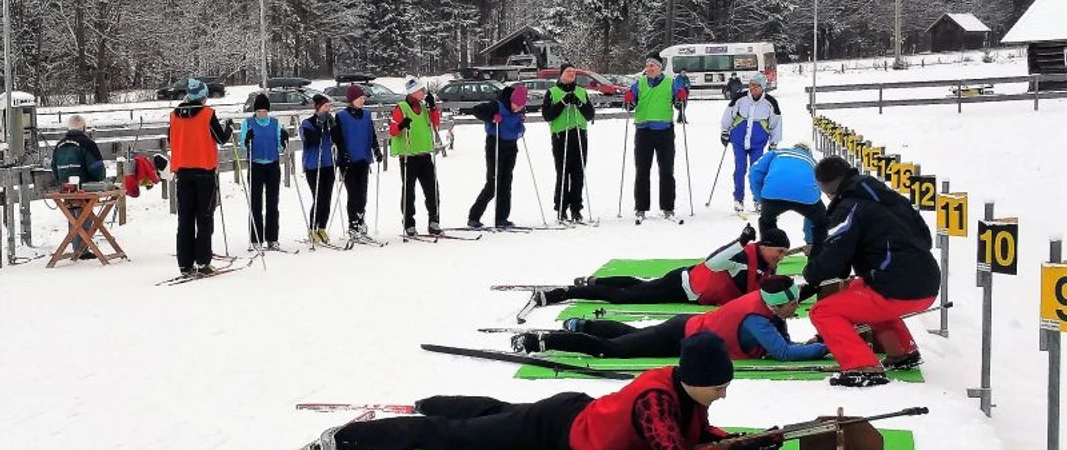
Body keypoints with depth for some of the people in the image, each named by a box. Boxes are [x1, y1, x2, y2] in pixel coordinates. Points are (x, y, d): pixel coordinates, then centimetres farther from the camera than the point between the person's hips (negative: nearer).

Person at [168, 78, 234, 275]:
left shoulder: (175, 115, 4)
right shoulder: (207, 114, -9)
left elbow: (171, 140, 15)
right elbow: (221, 138, -3)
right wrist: (230, 127, 15)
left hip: (182, 171, 4)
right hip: (205, 170, -4)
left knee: (185, 218, 7)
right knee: (204, 218, 1)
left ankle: (185, 264, 5)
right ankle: (202, 262, -4)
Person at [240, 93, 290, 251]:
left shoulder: (275, 123, 6)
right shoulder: (248, 123, 1)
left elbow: (280, 148, 7)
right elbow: (243, 146, -1)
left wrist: (284, 140, -12)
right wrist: (247, 140, -21)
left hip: (273, 166, 2)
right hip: (256, 166, -2)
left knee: (273, 204, 4)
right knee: (256, 204, -2)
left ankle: (272, 239, 9)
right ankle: (256, 239, 2)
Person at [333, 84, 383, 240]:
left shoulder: (367, 115, 11)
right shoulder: (341, 116, -3)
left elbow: (372, 135, 15)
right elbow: (338, 138, -6)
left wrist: (376, 150, 3)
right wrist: (343, 155, -15)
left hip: (363, 160, 4)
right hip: (348, 161, -4)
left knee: (362, 193, 6)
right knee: (353, 194, -5)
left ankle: (361, 223, 18)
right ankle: (353, 227, 0)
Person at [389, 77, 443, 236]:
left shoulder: (424, 107, 14)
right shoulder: (401, 108, -5)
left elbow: (436, 123, 8)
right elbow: (392, 130, -11)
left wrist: (433, 107, -2)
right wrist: (401, 125, -31)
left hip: (425, 155, 6)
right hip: (408, 156, -6)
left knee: (432, 190, 3)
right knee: (409, 192, 1)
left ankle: (434, 222, 10)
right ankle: (409, 225, 6)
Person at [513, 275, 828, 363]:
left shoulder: (766, 301, -5)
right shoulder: (755, 319, -31)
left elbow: (783, 342, 6)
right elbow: (782, 353, -37)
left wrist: (807, 346, -12)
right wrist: (824, 348, -30)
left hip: (689, 326, 8)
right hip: (678, 341, -8)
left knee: (633, 334, 32)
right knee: (608, 349, -2)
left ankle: (581, 326, 48)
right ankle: (537, 341, 3)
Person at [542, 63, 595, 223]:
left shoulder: (582, 92, 18)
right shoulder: (552, 92, 8)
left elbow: (591, 115, 10)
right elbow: (547, 115, -3)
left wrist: (579, 103, -6)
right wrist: (563, 103, -13)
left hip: (580, 136, 3)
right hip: (560, 136, -3)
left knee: (578, 174, 1)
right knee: (562, 174, -7)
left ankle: (576, 208, 7)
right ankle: (561, 208, 0)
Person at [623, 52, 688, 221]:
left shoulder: (671, 82, 8)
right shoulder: (639, 83, 11)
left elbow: (679, 100, 5)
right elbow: (630, 105, 6)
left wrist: (681, 97, -16)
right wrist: (628, 100, -15)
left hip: (665, 130, -1)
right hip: (643, 130, 1)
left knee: (666, 171, 2)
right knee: (642, 171, 2)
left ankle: (668, 207, 7)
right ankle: (641, 207, 6)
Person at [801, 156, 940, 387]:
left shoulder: (848, 208, -7)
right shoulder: (893, 197, 17)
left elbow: (833, 258, -12)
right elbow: (925, 236, 23)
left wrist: (811, 274, 8)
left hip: (898, 293, -9)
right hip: (928, 287, 9)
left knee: (823, 312, 0)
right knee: (858, 290, 35)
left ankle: (863, 368, -14)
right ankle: (904, 352, 33)